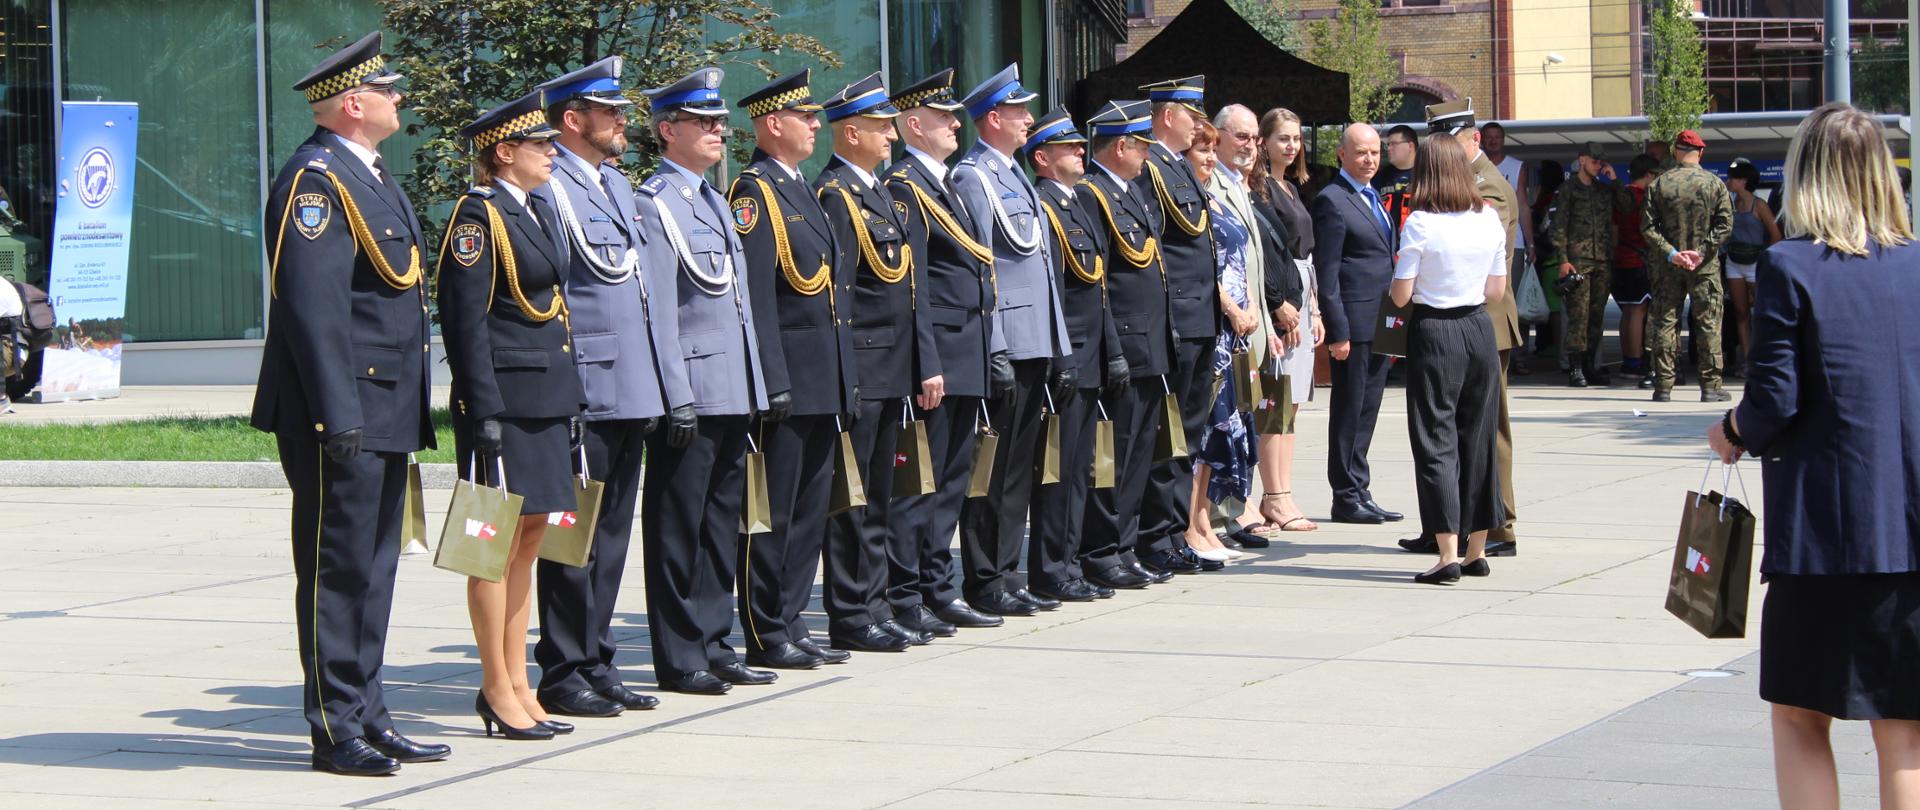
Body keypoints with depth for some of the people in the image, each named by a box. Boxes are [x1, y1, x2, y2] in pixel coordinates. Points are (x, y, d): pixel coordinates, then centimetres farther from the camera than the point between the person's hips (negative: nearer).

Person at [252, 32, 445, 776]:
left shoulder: (373, 177, 17)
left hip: (386, 414, 10)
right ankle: (336, 730, 1)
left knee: (373, 567, 13)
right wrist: (338, 417, -23)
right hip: (342, 412, -10)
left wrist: (410, 411, 19)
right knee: (336, 568, -4)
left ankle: (367, 716, 19)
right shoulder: (316, 179, -13)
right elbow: (310, 304, -20)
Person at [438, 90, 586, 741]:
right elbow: (465, 320, -15)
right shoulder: (478, 214, -10)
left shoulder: (540, 214, 17)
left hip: (547, 400, 9)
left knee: (530, 540, 11)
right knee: (499, 542, -3)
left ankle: (516, 683, 17)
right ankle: (498, 691, 2)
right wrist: (485, 411, -20)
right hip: (506, 400, -9)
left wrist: (571, 396, 17)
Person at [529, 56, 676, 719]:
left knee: (611, 535, 12)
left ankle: (597, 666, 18)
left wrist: (667, 386, 17)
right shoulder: (547, 190, -9)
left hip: (631, 391, 8)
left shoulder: (618, 186, 18)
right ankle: (564, 676, 3)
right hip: (582, 392, -8)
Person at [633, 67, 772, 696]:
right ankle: (678, 659, 2)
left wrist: (755, 386, 18)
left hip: (732, 392, 9)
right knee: (679, 526, -2)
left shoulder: (713, 200, 18)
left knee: (722, 523, 12)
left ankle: (712, 645, 19)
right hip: (689, 393, -9)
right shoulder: (655, 203, -9)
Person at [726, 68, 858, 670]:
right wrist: (771, 382, -22)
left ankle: (790, 626, 18)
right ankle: (766, 637, 1)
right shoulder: (754, 191, -11)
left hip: (822, 385, 9)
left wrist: (840, 382, 18)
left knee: (810, 508, 12)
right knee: (772, 511, -3)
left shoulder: (801, 190, 18)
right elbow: (752, 292, -17)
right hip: (785, 377, -9)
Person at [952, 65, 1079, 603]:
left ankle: (1006, 571, 17)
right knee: (994, 464, -5)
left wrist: (1059, 352, 19)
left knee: (1019, 463, 11)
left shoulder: (1015, 176, 20)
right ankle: (987, 579, -1)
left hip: (1034, 343, 9)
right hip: (1004, 344, -9)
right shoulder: (973, 178, -9)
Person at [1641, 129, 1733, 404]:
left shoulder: (1659, 185, -1)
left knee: (1665, 323, 5)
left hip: (1667, 267, 1)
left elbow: (1647, 226, -5)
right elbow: (1725, 224, -7)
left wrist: (1671, 253, -8)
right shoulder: (1714, 184, -3)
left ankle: (1663, 387, 5)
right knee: (1708, 324, 4)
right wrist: (1702, 252, -8)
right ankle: (1711, 386, 3)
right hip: (1705, 268, -1)